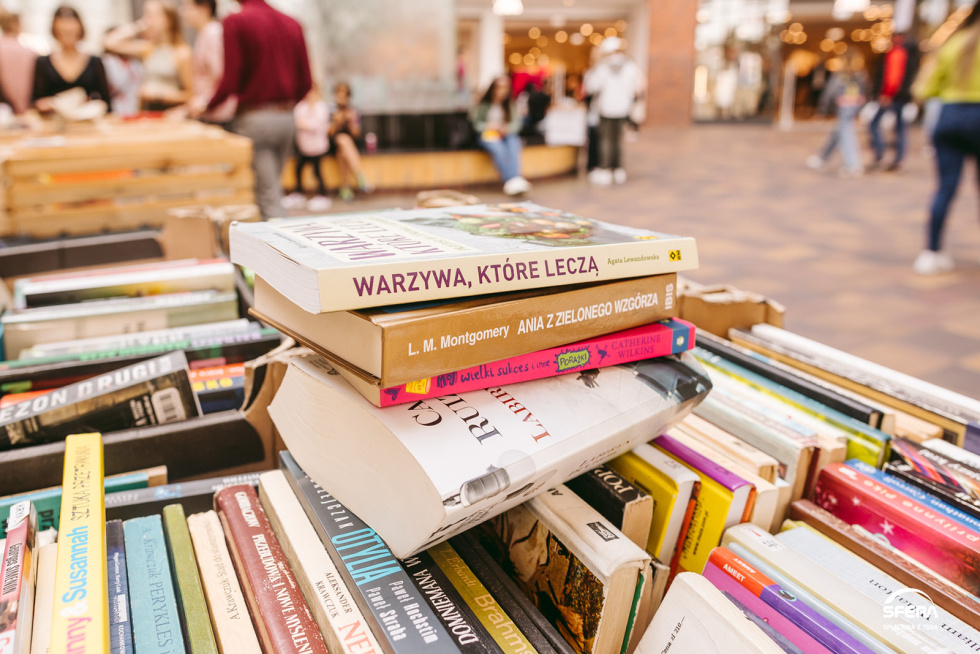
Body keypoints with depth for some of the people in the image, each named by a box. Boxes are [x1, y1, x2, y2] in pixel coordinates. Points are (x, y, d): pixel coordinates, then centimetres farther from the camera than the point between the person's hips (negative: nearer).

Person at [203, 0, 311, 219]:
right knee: (273, 188, 18)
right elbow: (305, 82, 7)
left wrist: (207, 107, 3)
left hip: (254, 118, -6)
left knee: (268, 196, -4)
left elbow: (230, 80, -13)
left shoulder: (235, 22, -7)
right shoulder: (292, 24, 9)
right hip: (286, 118, 6)